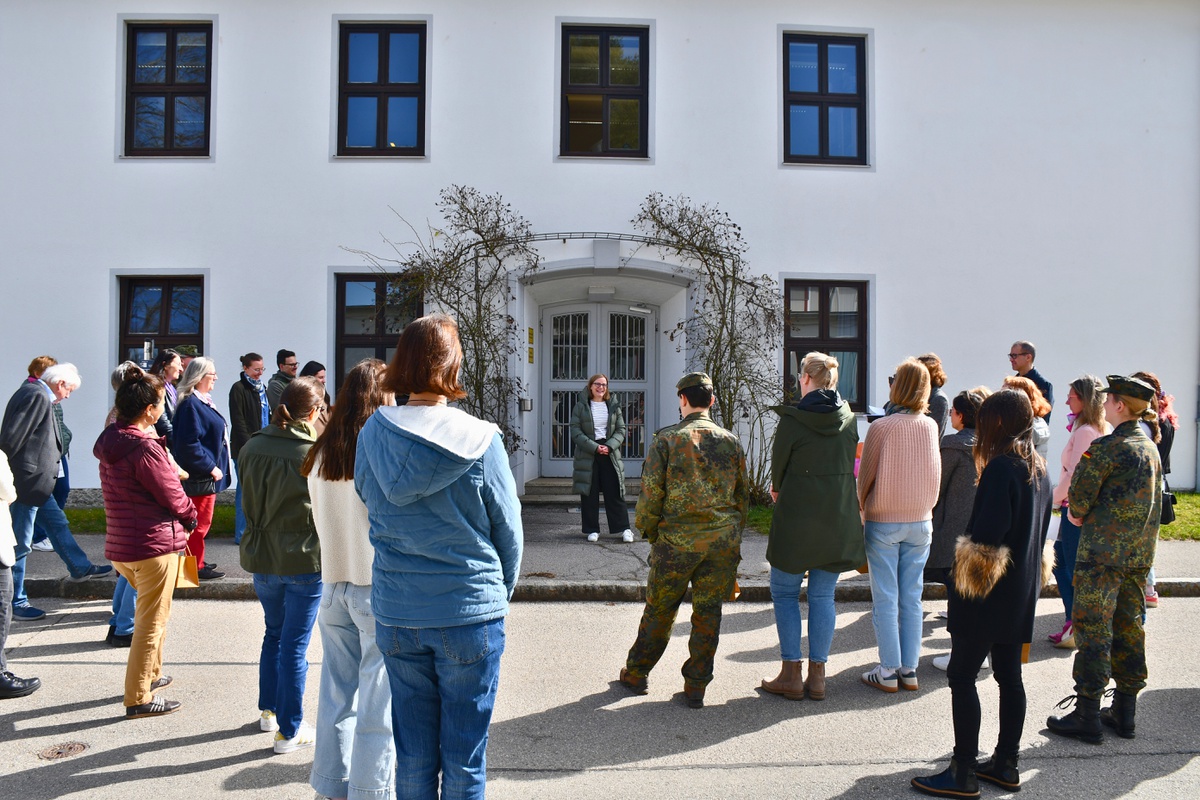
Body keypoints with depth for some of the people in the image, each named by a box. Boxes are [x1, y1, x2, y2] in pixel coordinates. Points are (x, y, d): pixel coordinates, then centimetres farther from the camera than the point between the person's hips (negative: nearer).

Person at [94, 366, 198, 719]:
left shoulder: (109, 441, 6)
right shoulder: (144, 447, -23)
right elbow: (172, 495, -16)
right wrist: (190, 516, 2)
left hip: (121, 543, 9)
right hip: (155, 544, -9)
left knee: (149, 612, 27)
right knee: (152, 622, 3)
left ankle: (151, 673, 41)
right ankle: (139, 698, 11)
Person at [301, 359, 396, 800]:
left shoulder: (321, 453, 5)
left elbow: (320, 519, 14)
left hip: (333, 582, 6)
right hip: (378, 586, -6)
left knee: (337, 694, 16)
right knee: (378, 701, 3)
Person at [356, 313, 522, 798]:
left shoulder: (372, 435, -4)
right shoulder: (480, 441, -14)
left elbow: (370, 504, 9)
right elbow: (508, 530, -5)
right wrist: (501, 593, 11)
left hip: (395, 614, 3)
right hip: (470, 613, -3)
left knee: (412, 751, 18)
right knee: (464, 756, 12)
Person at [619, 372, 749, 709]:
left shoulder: (666, 440, -6)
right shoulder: (732, 442, 4)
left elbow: (651, 495, -6)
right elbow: (742, 497, 10)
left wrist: (650, 533, 8)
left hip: (676, 541, -2)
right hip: (723, 542, 3)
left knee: (659, 611, 12)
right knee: (708, 613, 11)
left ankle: (636, 673, 27)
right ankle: (696, 687, 18)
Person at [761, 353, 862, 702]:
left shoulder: (793, 419, -12)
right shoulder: (849, 418, 3)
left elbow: (778, 464, -3)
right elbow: (849, 465, 11)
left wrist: (778, 489, 20)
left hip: (797, 518, -4)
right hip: (839, 518, 5)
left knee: (784, 593, 10)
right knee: (823, 596, 12)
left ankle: (792, 674, 10)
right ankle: (817, 675, 15)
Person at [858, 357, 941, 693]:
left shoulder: (881, 427, -14)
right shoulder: (931, 426, -2)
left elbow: (866, 476, -6)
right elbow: (935, 475, 7)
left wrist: (863, 509, 9)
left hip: (883, 522, -4)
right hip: (921, 522, 4)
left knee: (885, 599, 4)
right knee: (912, 598, 11)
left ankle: (888, 672, 9)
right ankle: (909, 670, 17)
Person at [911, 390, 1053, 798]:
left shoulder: (1000, 467, -19)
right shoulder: (1039, 468, 9)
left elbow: (986, 532, -23)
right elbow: (1039, 531, 17)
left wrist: (966, 576, -9)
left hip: (989, 593, -9)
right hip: (1022, 592, 9)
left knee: (962, 676, -1)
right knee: (1010, 676, 15)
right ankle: (1005, 764, 25)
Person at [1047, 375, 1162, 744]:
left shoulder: (1105, 447, -16)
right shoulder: (1151, 447, 10)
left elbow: (1079, 498, -15)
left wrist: (1077, 514, 8)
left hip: (1102, 552, -8)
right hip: (1139, 554, 8)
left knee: (1093, 631, -2)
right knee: (1129, 629, 14)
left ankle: (1087, 716, 3)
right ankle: (1124, 712, 22)